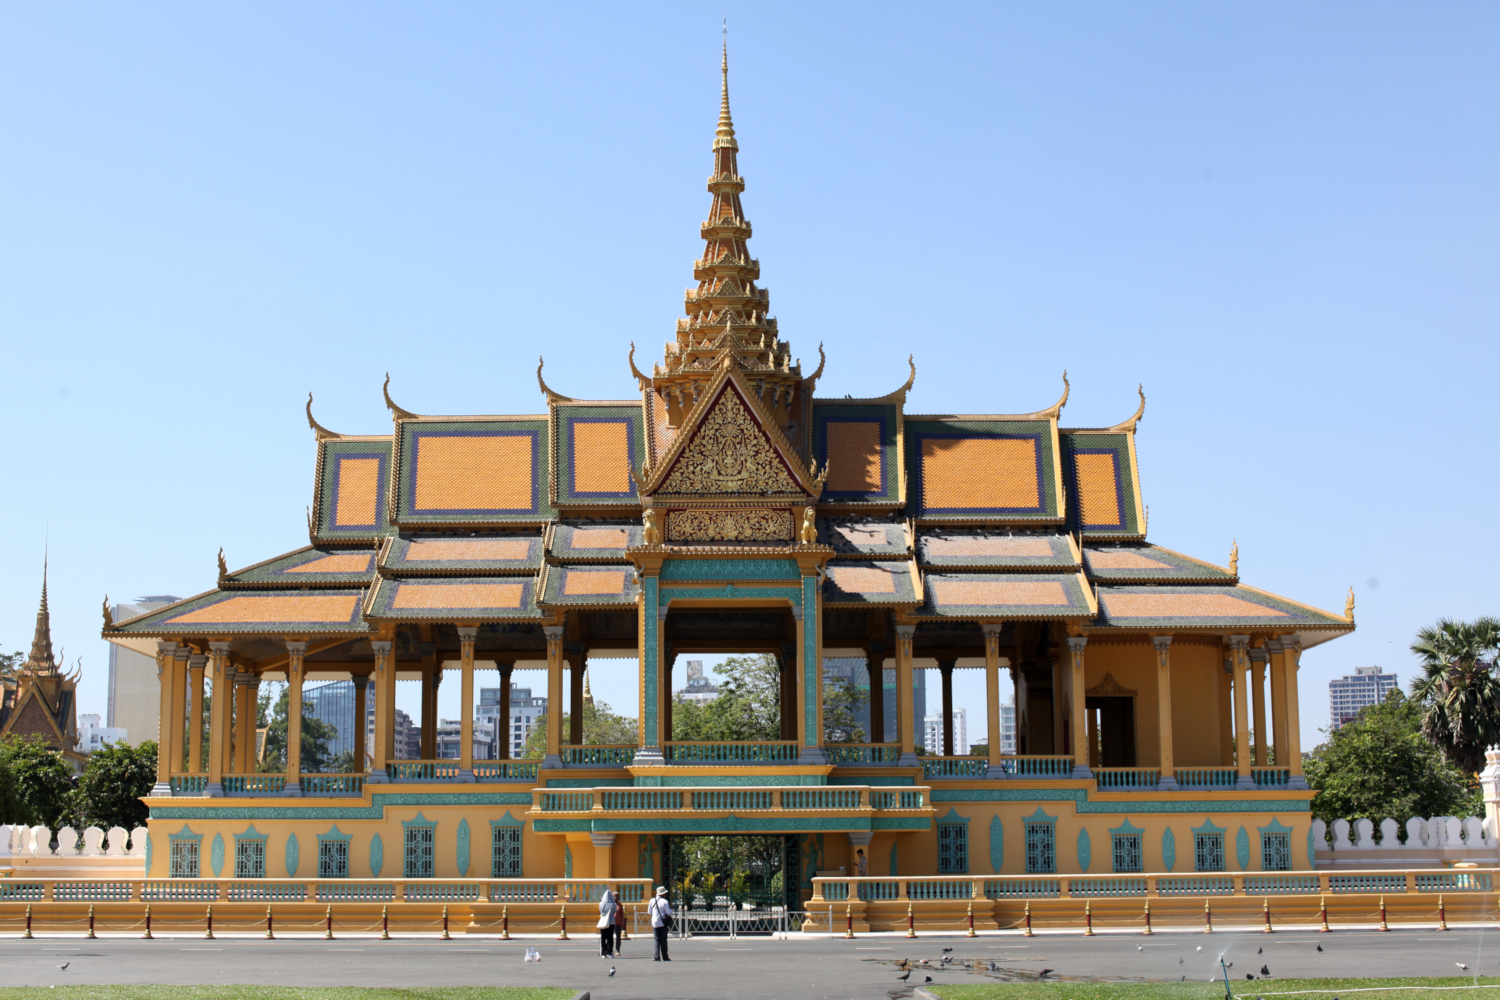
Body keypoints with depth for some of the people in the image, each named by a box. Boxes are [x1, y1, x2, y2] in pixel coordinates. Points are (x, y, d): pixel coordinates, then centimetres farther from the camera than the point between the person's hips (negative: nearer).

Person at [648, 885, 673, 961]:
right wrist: (670, 908, 5)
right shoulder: (664, 902, -10)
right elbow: (668, 912, -14)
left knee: (657, 940, 4)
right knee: (664, 940, 6)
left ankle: (656, 956, -8)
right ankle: (665, 957, 9)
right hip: (663, 923, -3)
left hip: (654, 923, 3)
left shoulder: (652, 901, 3)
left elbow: (649, 912, 10)